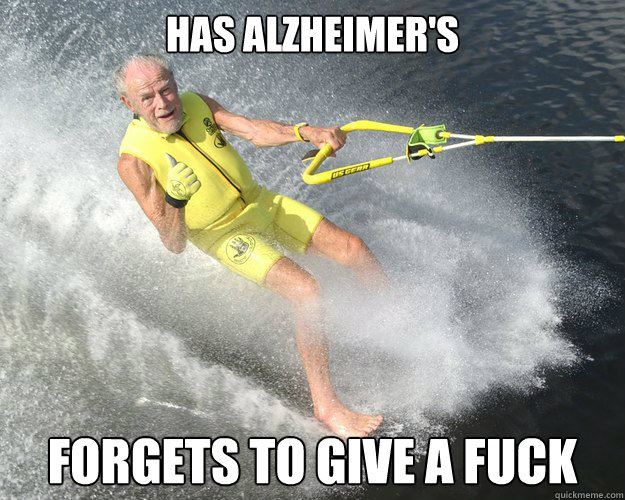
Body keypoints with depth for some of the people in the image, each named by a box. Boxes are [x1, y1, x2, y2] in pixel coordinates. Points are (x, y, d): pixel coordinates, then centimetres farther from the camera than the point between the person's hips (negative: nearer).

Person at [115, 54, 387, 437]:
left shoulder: (196, 104, -6)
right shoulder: (134, 160, -22)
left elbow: (255, 132, -19)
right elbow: (175, 245, -22)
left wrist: (308, 132, -35)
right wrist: (173, 201, -41)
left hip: (263, 203, 6)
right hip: (227, 235, -6)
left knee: (354, 250, -1)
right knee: (307, 291, -24)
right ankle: (326, 406, -11)